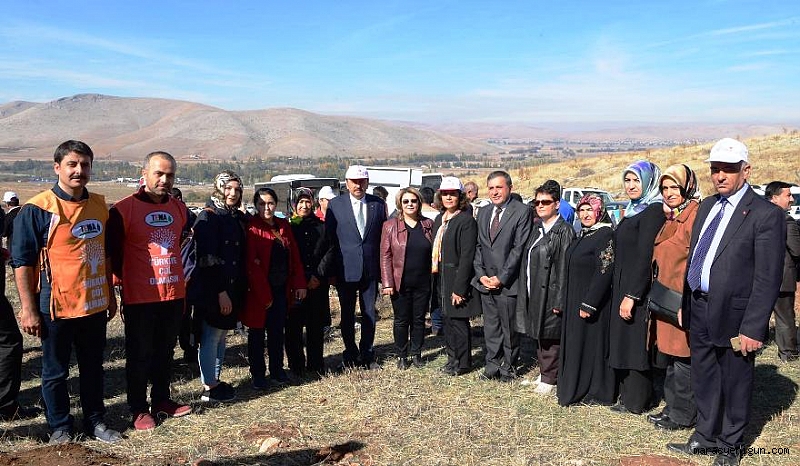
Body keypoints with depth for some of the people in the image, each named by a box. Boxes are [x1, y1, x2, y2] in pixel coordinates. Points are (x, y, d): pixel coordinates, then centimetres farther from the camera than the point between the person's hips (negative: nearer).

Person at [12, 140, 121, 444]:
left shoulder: (99, 206, 6)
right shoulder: (37, 209, -10)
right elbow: (21, 261, -10)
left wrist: (111, 296, 16)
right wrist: (28, 309, -12)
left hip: (95, 304, 5)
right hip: (57, 307, -4)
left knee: (93, 368, 16)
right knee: (55, 372, 10)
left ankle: (95, 421, 30)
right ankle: (59, 428, 26)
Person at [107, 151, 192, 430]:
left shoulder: (179, 208, 7)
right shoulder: (124, 209, -11)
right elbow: (113, 251, -4)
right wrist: (127, 279, 1)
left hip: (174, 294, 5)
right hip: (140, 297, -5)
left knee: (165, 351, 16)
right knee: (140, 355, 7)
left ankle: (161, 399, 30)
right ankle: (139, 409, 19)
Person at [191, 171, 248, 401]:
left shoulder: (239, 218, 11)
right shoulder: (207, 217, -12)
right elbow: (207, 259, -18)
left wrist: (242, 288, 12)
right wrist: (220, 291, -20)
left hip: (232, 288, 8)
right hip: (212, 290, -8)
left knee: (221, 335, 15)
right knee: (211, 337, 1)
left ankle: (215, 381, 26)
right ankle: (209, 388, 11)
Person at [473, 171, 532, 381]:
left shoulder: (522, 212, -6)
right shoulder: (483, 214, 13)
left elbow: (519, 248, -11)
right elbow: (478, 247, 13)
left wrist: (501, 278, -13)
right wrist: (481, 275, 0)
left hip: (508, 283, -5)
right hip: (486, 282, 5)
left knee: (509, 328, 5)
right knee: (490, 327, 12)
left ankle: (508, 367, 20)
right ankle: (493, 365, 24)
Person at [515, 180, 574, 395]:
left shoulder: (564, 231, -11)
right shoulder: (537, 229, 13)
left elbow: (564, 268, -15)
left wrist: (559, 300, -19)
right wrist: (526, 292, 12)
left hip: (550, 293, -8)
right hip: (534, 292, 8)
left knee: (550, 337, 0)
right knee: (539, 335, 15)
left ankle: (550, 380, 12)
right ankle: (543, 373, 28)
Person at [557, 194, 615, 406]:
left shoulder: (605, 235, -15)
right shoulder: (582, 236, 12)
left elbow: (604, 271, -21)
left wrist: (589, 304, -24)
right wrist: (564, 301, 15)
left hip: (593, 301, -9)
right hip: (574, 301, 9)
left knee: (592, 342, 1)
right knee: (575, 342, 14)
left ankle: (597, 392, 13)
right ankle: (576, 387, 26)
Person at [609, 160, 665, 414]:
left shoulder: (653, 211, -15)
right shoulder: (633, 210, 14)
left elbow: (645, 256, -21)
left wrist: (631, 295, -23)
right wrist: (621, 292, 15)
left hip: (638, 289, -9)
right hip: (623, 287, 9)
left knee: (635, 342, 0)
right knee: (624, 341, 14)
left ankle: (636, 401, 12)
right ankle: (627, 395, 25)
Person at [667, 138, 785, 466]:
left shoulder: (766, 215, -14)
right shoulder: (707, 206, 9)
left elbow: (768, 279, -16)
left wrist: (753, 328, -18)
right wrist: (685, 303, 12)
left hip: (733, 315, -6)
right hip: (699, 310, 6)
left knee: (735, 383, 13)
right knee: (704, 380, 19)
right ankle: (706, 437, 37)